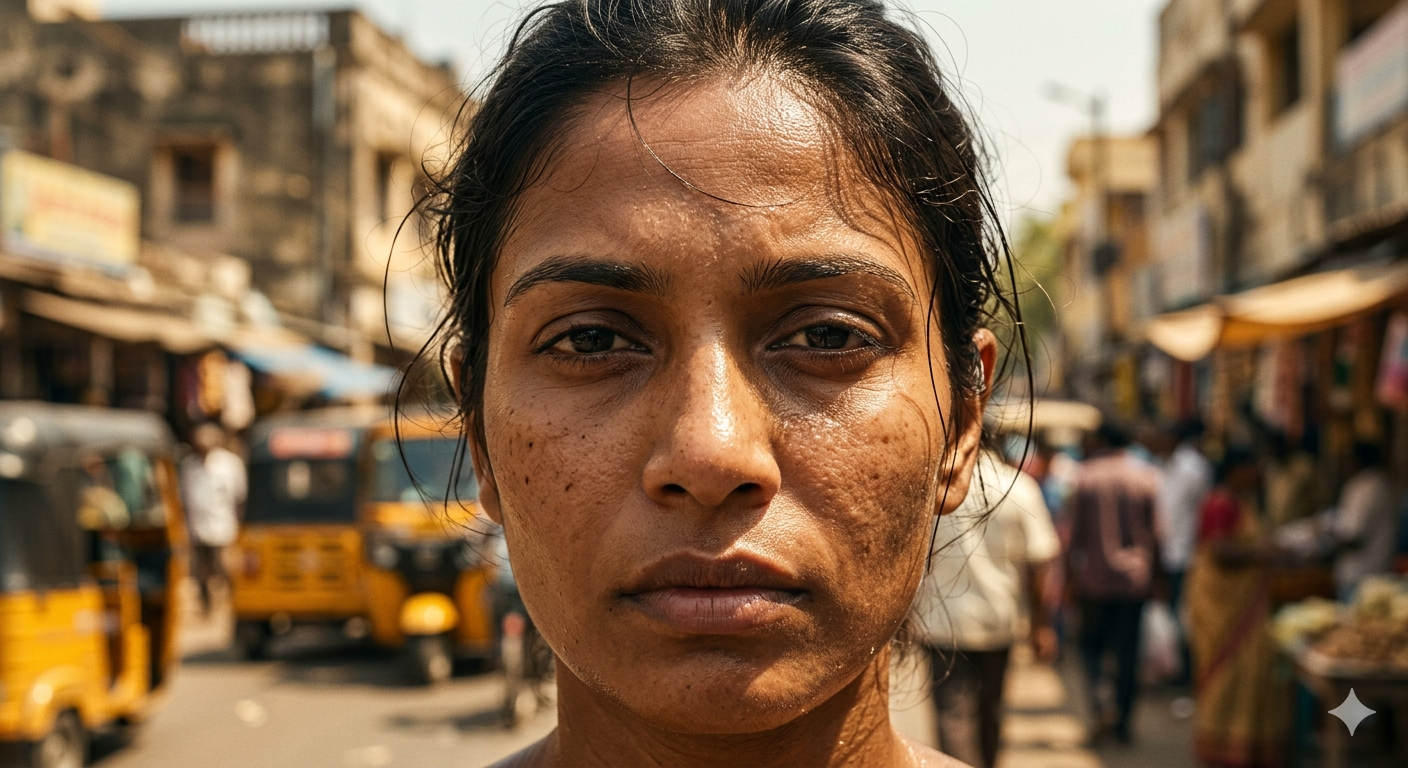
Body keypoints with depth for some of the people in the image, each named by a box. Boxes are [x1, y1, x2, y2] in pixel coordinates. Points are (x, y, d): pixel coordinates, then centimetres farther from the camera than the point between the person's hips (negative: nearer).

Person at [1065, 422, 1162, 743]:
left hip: (1093, 575, -1)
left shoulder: (1085, 475, -6)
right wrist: (1154, 571, 9)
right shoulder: (1146, 475, -1)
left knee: (1091, 642, 13)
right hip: (1135, 575, 1)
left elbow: (1075, 530, -5)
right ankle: (1123, 719, 10)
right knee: (1127, 648, 7)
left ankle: (1100, 698, -10)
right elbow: (1156, 529, 0)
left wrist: (1070, 572, 2)